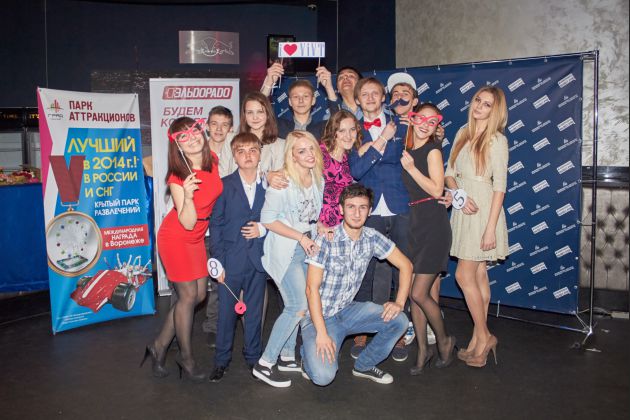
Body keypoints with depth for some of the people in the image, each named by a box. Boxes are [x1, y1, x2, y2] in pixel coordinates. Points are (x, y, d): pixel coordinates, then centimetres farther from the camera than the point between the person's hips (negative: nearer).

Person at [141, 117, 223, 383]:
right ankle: (186, 357, 17)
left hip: (197, 238, 7)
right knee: (188, 295, -2)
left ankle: (160, 346, 23)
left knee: (199, 295, 9)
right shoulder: (177, 178, -23)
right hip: (175, 238, -7)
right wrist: (187, 196, -41)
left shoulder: (213, 161, -8)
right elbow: (188, 223, -25)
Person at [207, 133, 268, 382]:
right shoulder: (225, 185, -2)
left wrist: (262, 229, -10)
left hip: (258, 259, 2)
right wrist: (218, 261, -8)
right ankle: (222, 360, 20)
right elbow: (215, 225, -3)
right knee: (227, 311, 5)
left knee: (255, 311, 11)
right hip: (231, 260, -2)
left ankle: (253, 355, 28)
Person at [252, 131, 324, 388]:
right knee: (300, 306, -13)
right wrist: (301, 237, -18)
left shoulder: (318, 180, 4)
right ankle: (265, 364, -3)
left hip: (306, 250, 7)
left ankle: (287, 356, 27)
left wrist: (320, 229, -3)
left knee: (294, 306, 12)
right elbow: (268, 219, -18)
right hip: (284, 251, -7)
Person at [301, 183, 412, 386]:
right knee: (323, 376, -24)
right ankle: (310, 355, 12)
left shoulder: (372, 237, -4)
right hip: (319, 315, -5)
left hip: (348, 310, 5)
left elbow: (405, 265, 4)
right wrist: (321, 333, -24)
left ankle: (364, 365, 9)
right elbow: (312, 288, -19)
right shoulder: (327, 240, -19)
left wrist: (399, 303, -9)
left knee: (399, 321, -14)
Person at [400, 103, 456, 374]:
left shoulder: (432, 150, -6)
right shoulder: (407, 150, 13)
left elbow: (437, 190, -13)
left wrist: (411, 167, -14)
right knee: (414, 292, 7)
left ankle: (444, 341, 17)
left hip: (434, 227, -7)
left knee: (419, 293, -7)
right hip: (413, 225, 7)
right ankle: (423, 350, 19)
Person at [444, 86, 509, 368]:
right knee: (478, 275, 11)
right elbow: (449, 172, 10)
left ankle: (482, 337, 8)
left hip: (484, 210, -6)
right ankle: (479, 340, 19)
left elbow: (500, 186, -12)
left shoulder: (497, 140, -8)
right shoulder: (463, 134, 11)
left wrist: (491, 228, -16)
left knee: (464, 275, -7)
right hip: (463, 208, 6)